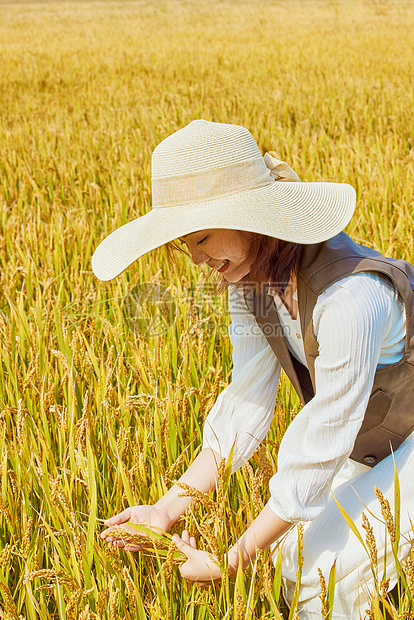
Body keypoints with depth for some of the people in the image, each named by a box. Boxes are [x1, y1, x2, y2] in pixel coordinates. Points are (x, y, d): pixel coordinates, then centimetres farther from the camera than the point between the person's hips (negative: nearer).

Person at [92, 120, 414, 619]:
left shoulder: (348, 296, -39)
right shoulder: (249, 274, -13)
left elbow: (319, 452, -32)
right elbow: (246, 407, -7)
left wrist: (229, 564, -24)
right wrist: (166, 511, -11)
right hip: (365, 447, 7)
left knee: (325, 574, -13)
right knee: (296, 553, 2)